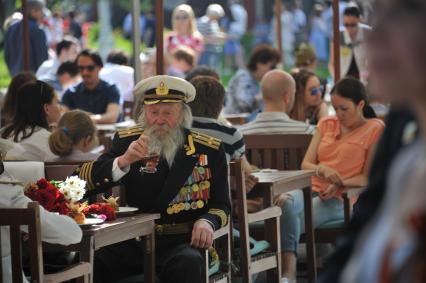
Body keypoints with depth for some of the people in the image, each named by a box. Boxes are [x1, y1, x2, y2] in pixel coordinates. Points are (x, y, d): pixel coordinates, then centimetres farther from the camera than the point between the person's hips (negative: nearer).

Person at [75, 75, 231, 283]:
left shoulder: (210, 150, 6)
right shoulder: (127, 141, 7)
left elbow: (221, 205, 10)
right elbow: (81, 182, -3)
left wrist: (207, 222, -14)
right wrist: (123, 161, -19)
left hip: (181, 242, -1)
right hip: (133, 241, 1)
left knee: (188, 263, -37)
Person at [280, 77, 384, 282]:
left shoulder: (375, 129, 6)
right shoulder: (325, 124, 21)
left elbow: (369, 177, -1)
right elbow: (305, 165, 13)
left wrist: (339, 184, -17)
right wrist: (322, 169, -10)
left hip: (341, 199, -4)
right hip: (311, 189, 4)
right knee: (286, 201, -34)